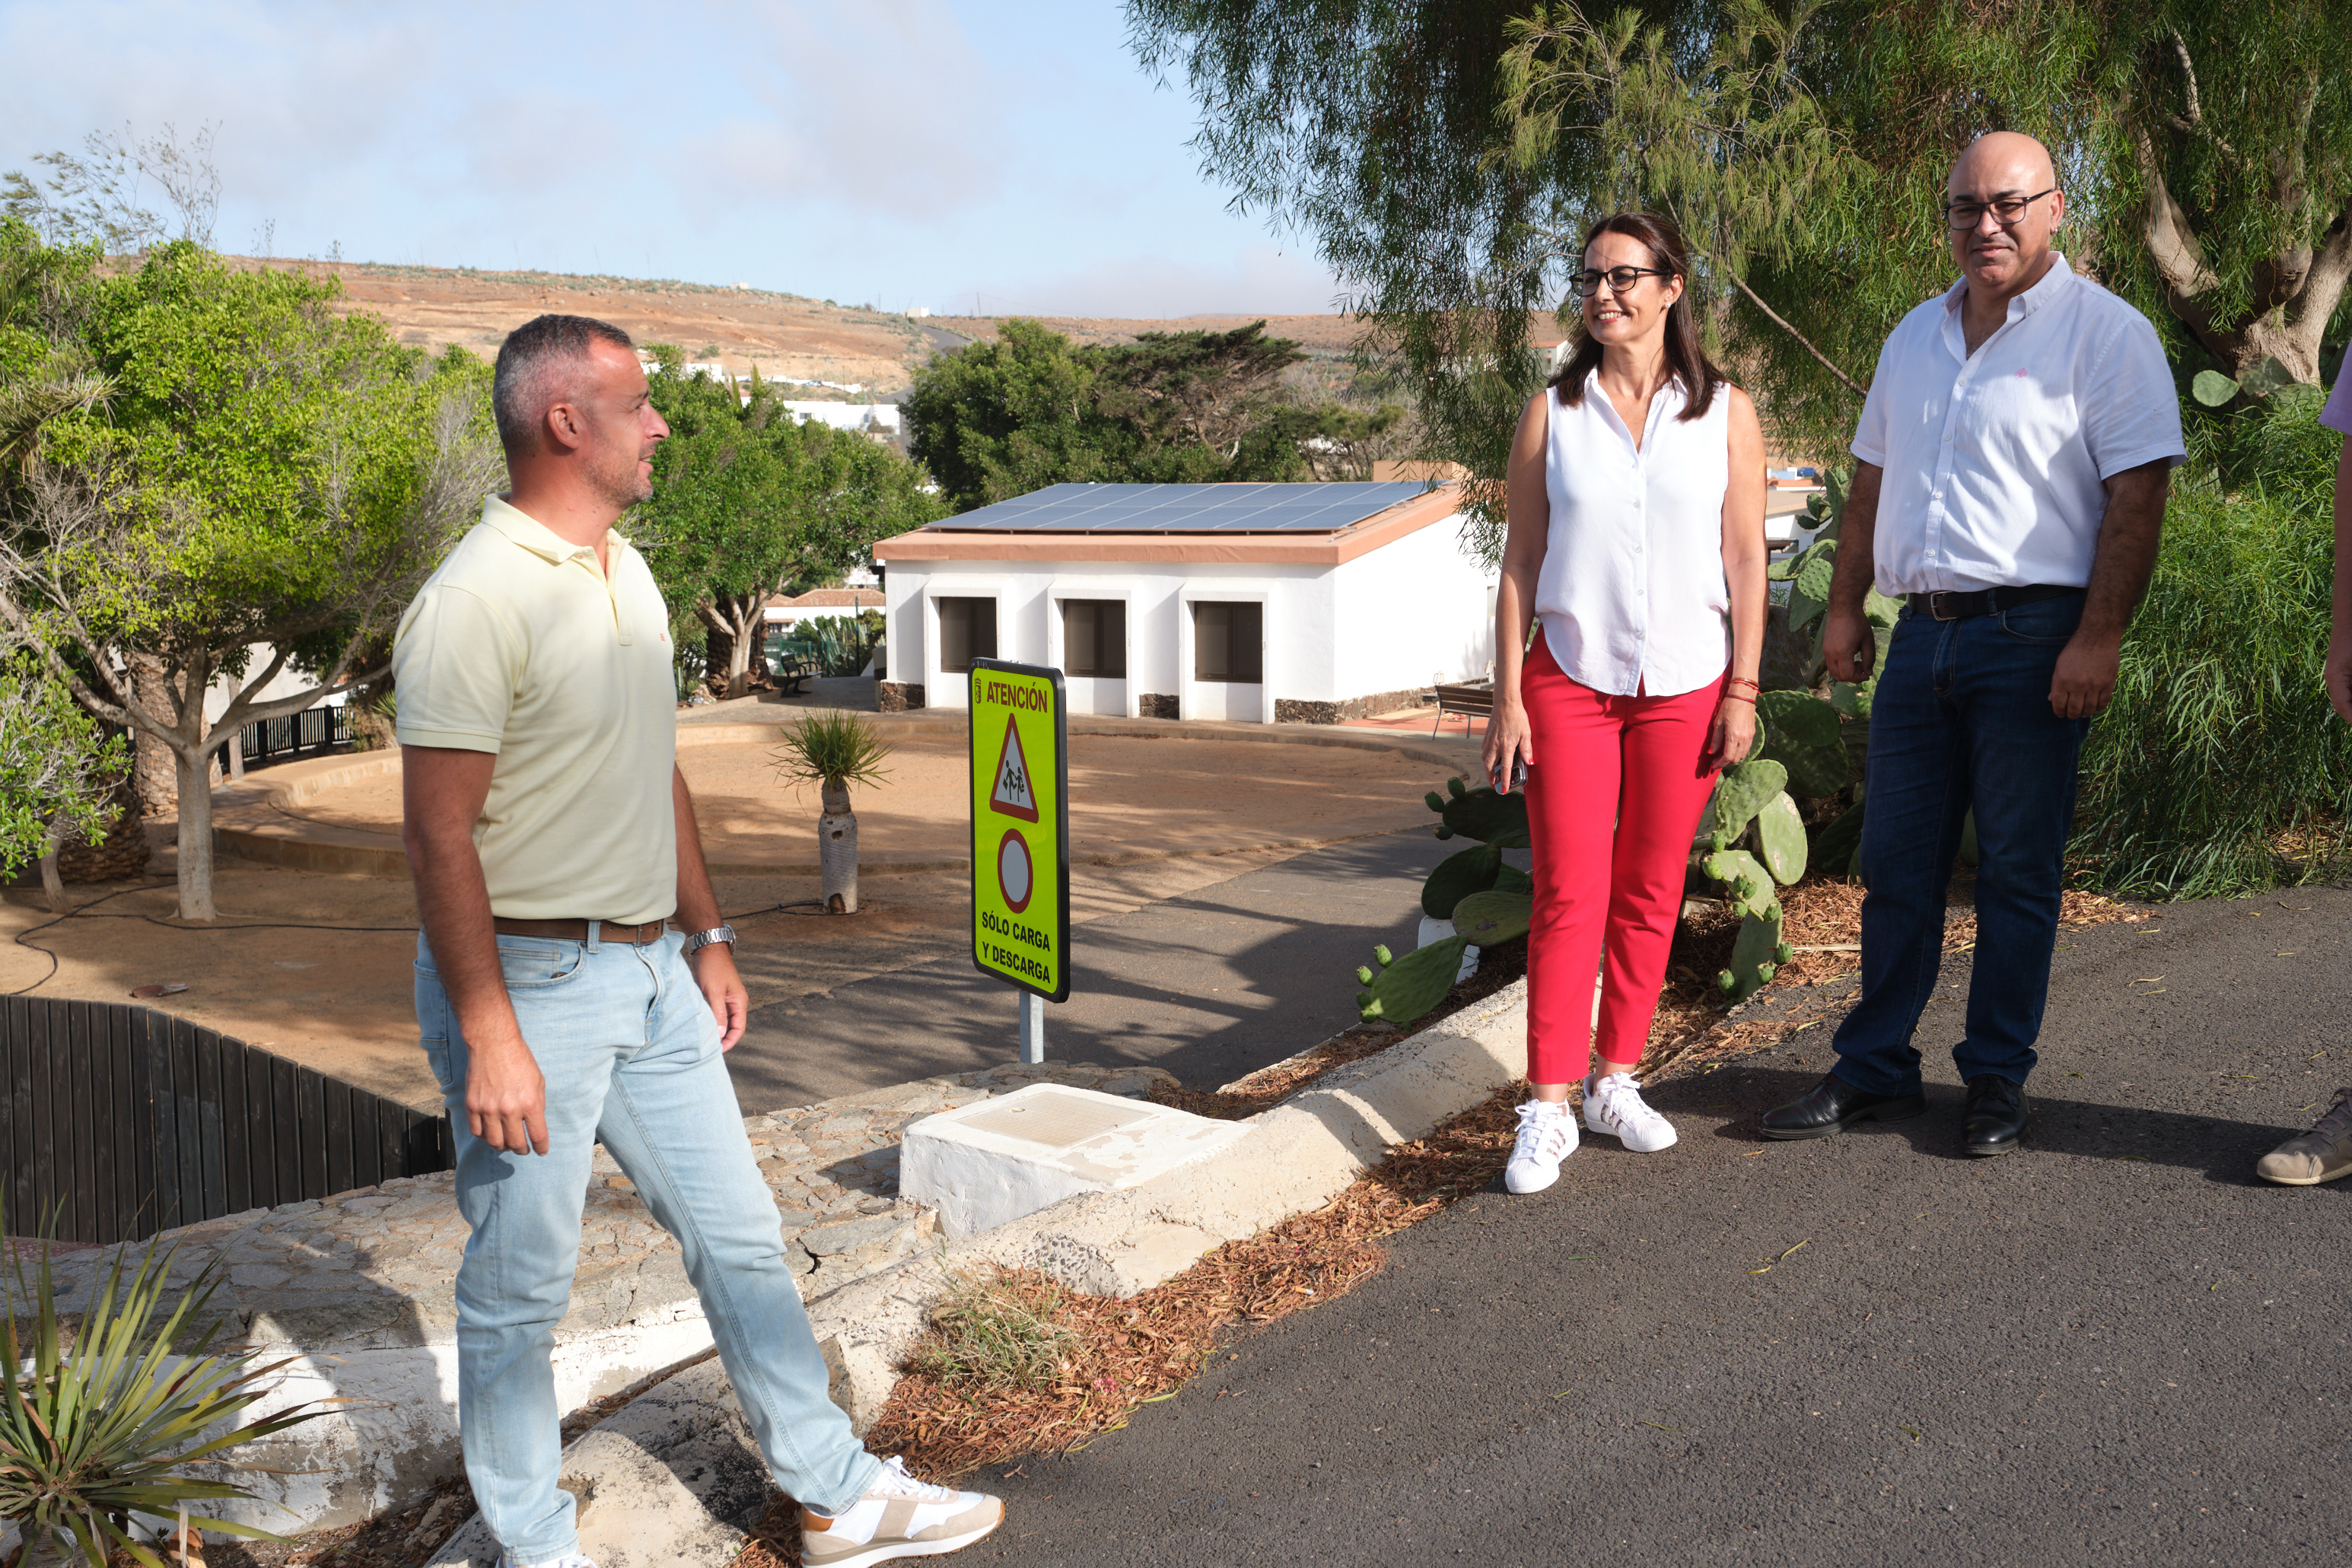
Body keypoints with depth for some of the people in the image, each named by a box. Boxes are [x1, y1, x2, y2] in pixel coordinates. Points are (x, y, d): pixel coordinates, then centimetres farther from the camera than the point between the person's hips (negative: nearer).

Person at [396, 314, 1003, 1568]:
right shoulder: (474, 603, -18)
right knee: (520, 1289, 7)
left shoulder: (626, 575, 10)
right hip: (528, 983, -8)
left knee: (740, 1238, 14)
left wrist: (706, 937, 18)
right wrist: (488, 1038, -22)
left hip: (649, 971, 8)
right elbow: (439, 835, -20)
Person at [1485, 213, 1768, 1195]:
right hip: (1570, 679, -1)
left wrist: (1743, 689, -1)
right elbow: (1520, 560, 3)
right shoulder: (1550, 414, 4)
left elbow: (1746, 558, 5)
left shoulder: (1725, 414, 5)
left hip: (1684, 686, 1)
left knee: (1650, 892, 7)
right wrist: (1507, 697, -2)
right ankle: (1548, 1111, -2)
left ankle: (1615, 1081, 20)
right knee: (1569, 894, -6)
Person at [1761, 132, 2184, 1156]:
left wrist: (2099, 638, -17)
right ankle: (1874, 1073, 19)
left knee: (2017, 872, 3)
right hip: (1920, 636, 6)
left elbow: (2137, 496, -10)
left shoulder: (2104, 331, -4)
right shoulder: (1916, 336, 15)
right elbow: (1872, 483, 20)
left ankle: (1997, 1083, 16)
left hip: (2032, 637, -5)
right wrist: (1844, 607, 14)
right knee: (1895, 868, 9)